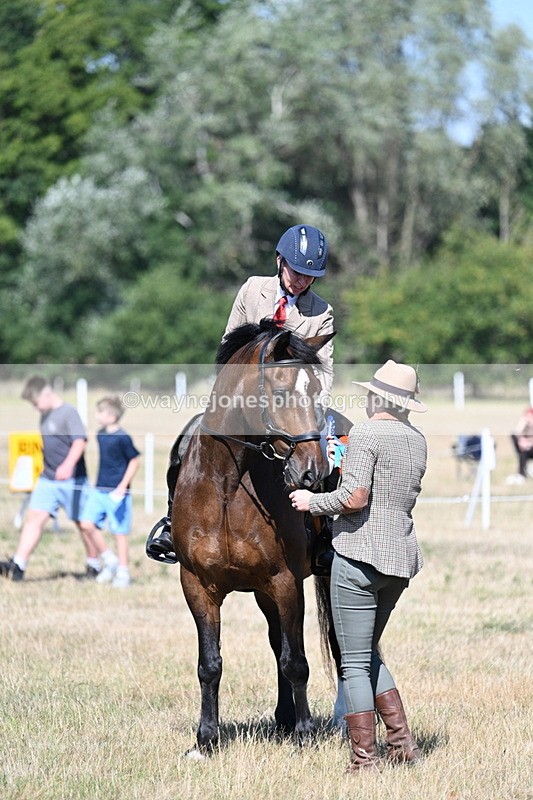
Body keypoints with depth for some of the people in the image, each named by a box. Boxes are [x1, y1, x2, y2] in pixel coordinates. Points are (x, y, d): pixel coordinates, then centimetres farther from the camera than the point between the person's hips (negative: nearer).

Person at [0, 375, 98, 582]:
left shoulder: (68, 413, -13)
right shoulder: (45, 416, 12)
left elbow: (80, 441, -26)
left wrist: (68, 465, -40)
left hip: (73, 480, -7)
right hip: (48, 479, 7)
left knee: (83, 523, 5)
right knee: (34, 517, -7)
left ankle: (93, 566, 21)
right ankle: (18, 566, -15)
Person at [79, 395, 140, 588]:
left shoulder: (122, 438, -15)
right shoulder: (100, 435, 8)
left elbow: (134, 462, -11)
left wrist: (122, 486, -16)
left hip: (117, 492, -7)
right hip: (99, 490, 7)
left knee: (119, 532, 1)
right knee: (87, 524, -4)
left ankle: (122, 572, 12)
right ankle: (109, 561, 11)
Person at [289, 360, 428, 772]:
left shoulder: (365, 433, -11)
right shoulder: (418, 441, 12)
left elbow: (355, 498, -21)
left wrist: (312, 501, -3)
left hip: (360, 555, -8)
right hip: (402, 556, 8)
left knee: (355, 662, -1)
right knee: (369, 654, 21)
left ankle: (364, 759, -1)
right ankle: (402, 741, 14)